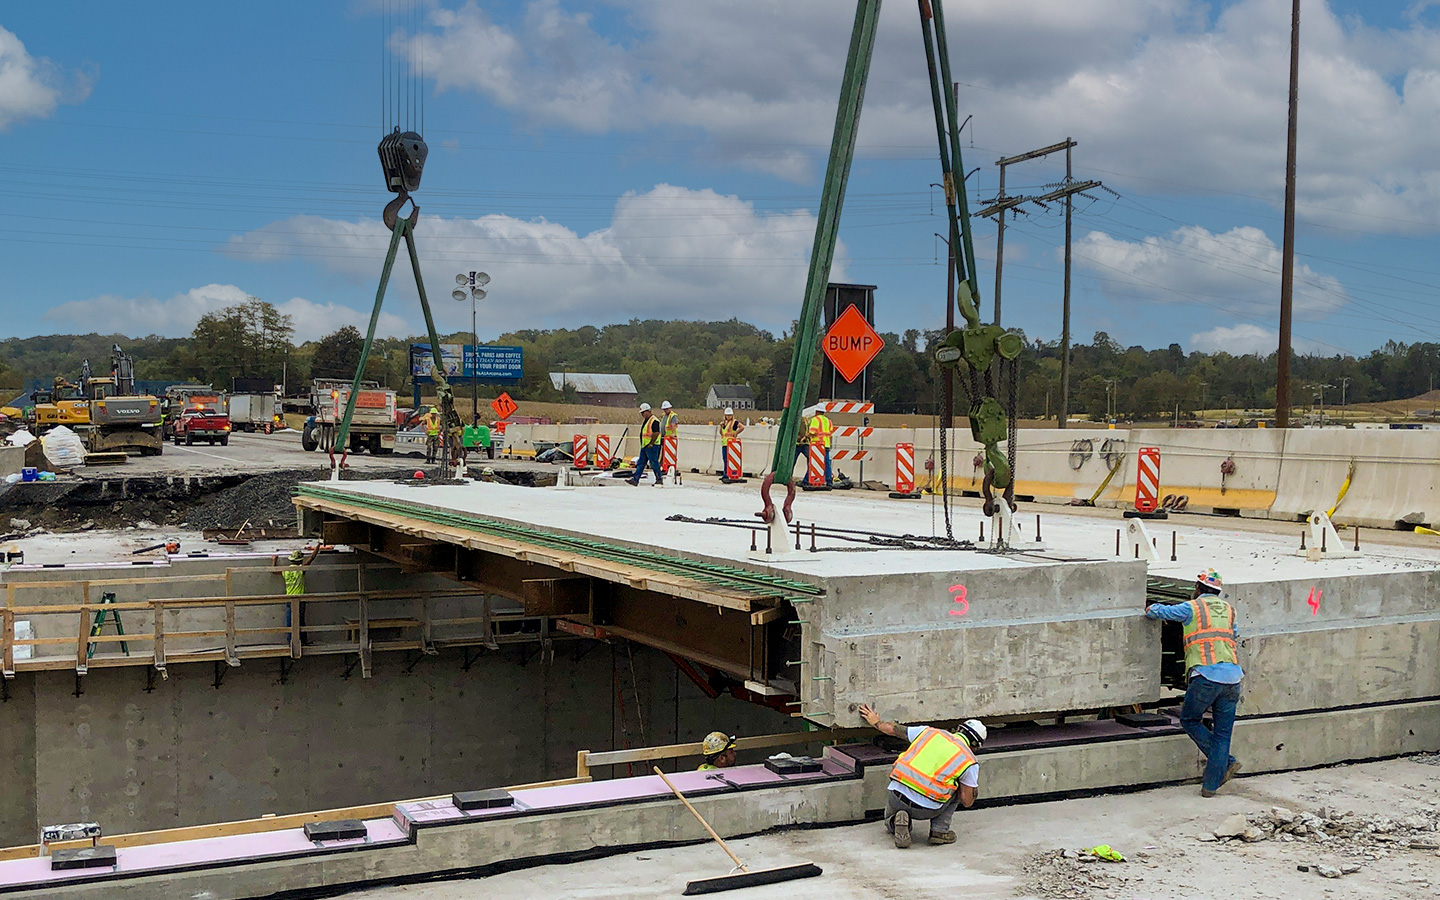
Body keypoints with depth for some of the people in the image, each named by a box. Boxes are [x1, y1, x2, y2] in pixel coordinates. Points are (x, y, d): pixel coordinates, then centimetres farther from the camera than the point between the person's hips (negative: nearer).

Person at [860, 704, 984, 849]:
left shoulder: (928, 732, 11)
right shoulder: (970, 762, 2)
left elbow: (892, 729, 23)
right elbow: (967, 802, 6)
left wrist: (876, 722, 44)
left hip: (896, 797, 3)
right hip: (924, 810, -3)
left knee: (890, 826, 35)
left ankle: (897, 821, 0)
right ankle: (939, 831, 13)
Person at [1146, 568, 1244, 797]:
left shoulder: (1192, 608, 5)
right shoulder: (1229, 610, 19)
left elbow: (1156, 611, 9)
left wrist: (1152, 608, 31)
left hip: (1206, 675, -5)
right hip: (1233, 677, 5)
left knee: (1189, 720, 15)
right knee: (1222, 732, 9)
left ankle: (1227, 762, 3)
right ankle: (1210, 785, 7)